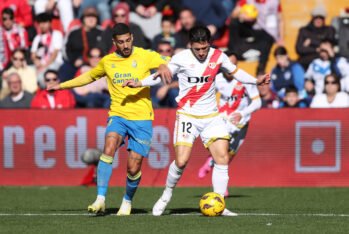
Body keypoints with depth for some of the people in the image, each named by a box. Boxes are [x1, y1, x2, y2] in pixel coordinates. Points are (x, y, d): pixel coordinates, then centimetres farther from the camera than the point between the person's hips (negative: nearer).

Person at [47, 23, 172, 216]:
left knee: (133, 168, -4)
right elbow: (89, 76, 28)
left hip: (141, 119, -2)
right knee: (109, 147, -28)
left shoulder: (145, 56, 0)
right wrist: (62, 86, 30)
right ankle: (100, 199, -30)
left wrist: (163, 67, -31)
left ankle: (127, 201, 25)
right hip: (117, 115, 2)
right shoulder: (107, 62, 11)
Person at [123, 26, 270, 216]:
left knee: (222, 158, -10)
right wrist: (139, 83, -8)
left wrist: (256, 81, 2)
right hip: (187, 115, -3)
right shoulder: (181, 58, -9)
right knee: (181, 161, -14)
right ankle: (166, 195, 13)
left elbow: (235, 72, 14)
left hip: (211, 117, 3)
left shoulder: (218, 56, -1)